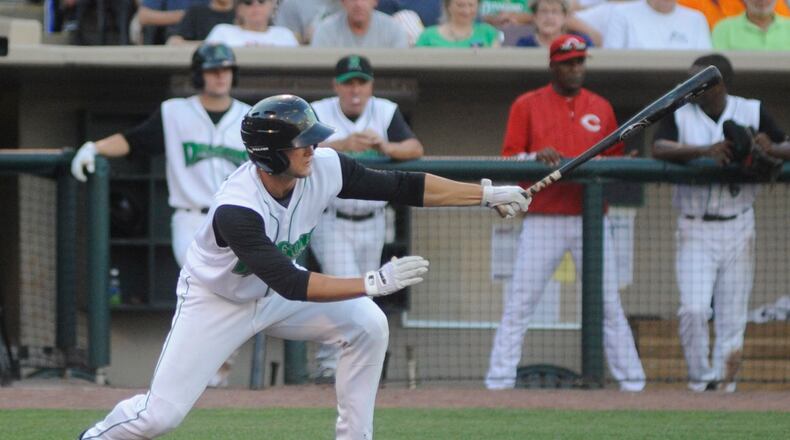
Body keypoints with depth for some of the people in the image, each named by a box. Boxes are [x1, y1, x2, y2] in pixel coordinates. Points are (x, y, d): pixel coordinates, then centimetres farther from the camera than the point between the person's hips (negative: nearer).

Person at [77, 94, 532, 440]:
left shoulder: (324, 168, -22)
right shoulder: (237, 209, -40)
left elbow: (404, 186, -13)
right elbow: (292, 286, -41)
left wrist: (487, 194, -17)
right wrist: (374, 283, -43)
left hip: (275, 292, 6)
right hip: (216, 301, -6)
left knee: (368, 325, -13)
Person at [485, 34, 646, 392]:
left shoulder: (601, 108, 13)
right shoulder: (527, 106, 5)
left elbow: (617, 161, 15)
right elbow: (508, 160, 1)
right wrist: (536, 157, -19)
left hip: (591, 220, 2)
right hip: (543, 221, -2)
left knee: (609, 305, 2)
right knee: (519, 303, -5)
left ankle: (631, 379, 5)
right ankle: (499, 379, -2)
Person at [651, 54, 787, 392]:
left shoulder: (752, 113, 4)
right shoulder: (680, 113, 1)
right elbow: (659, 149, -16)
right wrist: (705, 150, -29)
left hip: (737, 228, 1)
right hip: (695, 229, -1)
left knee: (732, 314, 3)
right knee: (693, 308, -12)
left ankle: (723, 377, 12)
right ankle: (700, 376, 2)